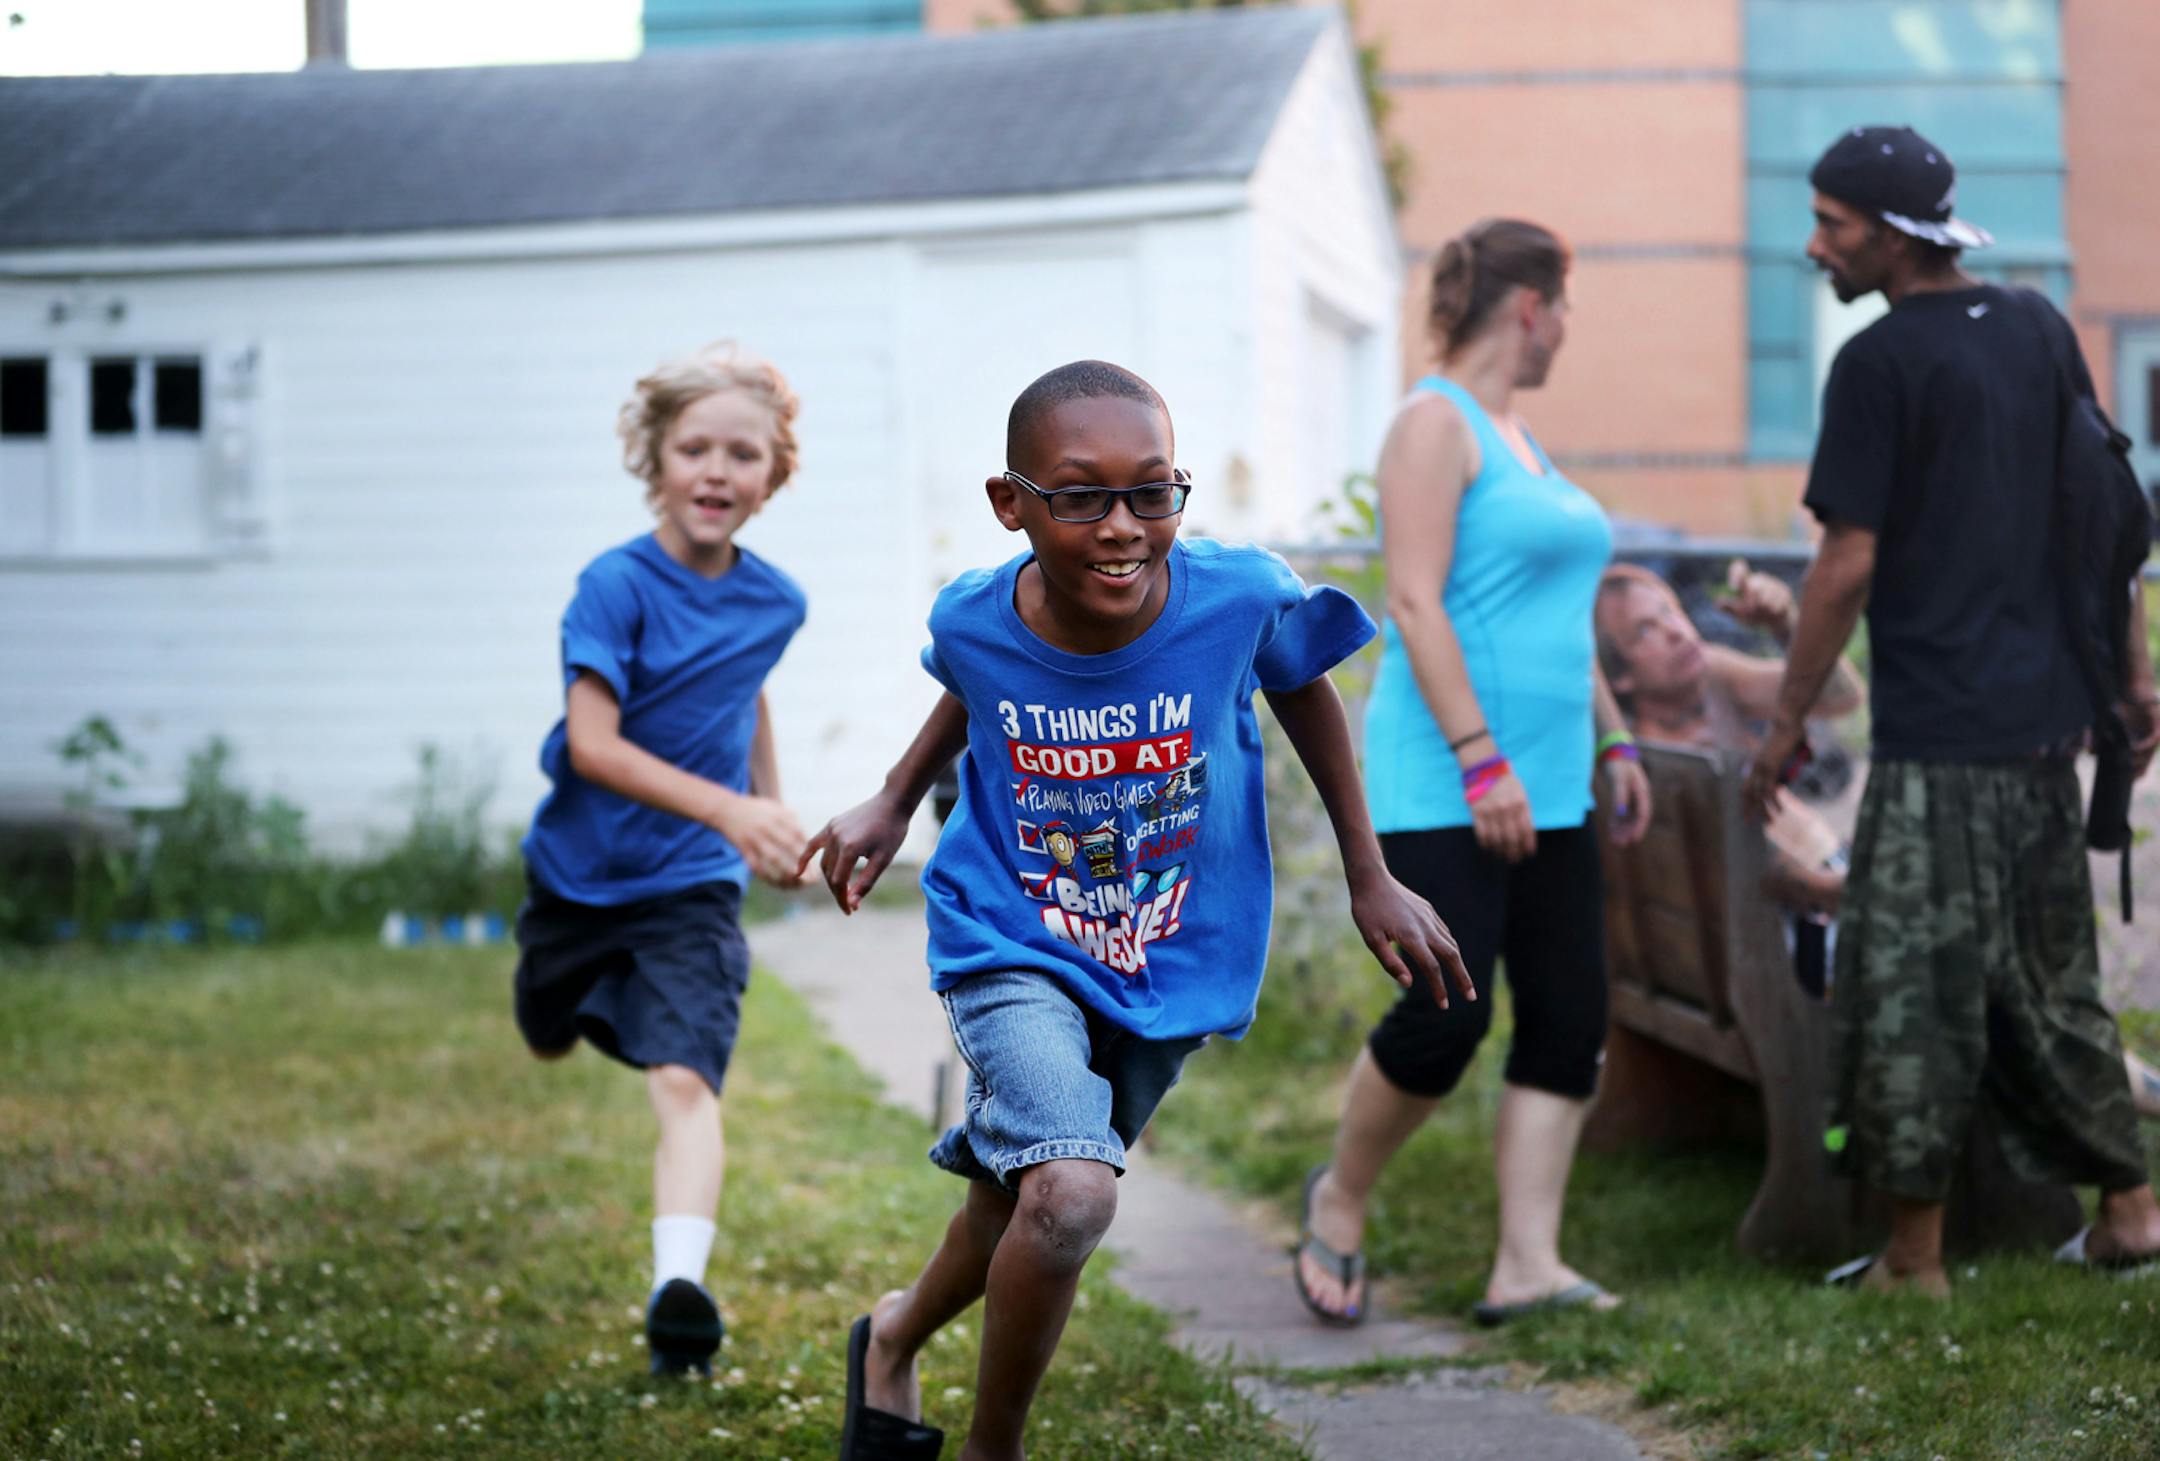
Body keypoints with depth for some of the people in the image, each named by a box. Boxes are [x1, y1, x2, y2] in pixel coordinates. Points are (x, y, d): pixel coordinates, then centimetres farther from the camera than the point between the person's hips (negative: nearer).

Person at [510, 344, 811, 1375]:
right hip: (579, 873, 0)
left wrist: (772, 805, 22)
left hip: (690, 887, 0)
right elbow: (591, 744, -25)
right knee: (551, 1041, 23)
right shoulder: (617, 585, -17)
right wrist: (725, 810, -35)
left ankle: (678, 1289, -33)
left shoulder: (774, 601, -3)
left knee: (684, 1078, -19)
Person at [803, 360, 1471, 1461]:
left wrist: (1369, 880, 6)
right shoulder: (975, 621, -19)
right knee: (1071, 1195, -26)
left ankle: (896, 1336, 51)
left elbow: (1303, 693, 1)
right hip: (1014, 948, -2)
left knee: (1025, 1202, 17)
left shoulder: (1242, 597, -22)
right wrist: (892, 804, 11)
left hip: (1171, 960, 2)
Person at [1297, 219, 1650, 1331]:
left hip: (1545, 788, 9)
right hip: (1444, 788, -9)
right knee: (1445, 1020, -11)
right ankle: (1339, 1202, 13)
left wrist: (1612, 741, 21)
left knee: (1570, 1022, 1)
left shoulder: (1518, 436, 20)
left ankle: (1526, 1266, 1)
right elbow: (1415, 604, -17)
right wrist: (1479, 760, -22)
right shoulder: (1436, 424, -8)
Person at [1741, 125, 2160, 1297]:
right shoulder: (2040, 330, 10)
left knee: (1911, 984, -1)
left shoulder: (1880, 364, -12)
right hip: (2046, 714, 8)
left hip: (1937, 731, -8)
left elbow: (1848, 567, -13)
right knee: (2046, 974, 19)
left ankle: (1913, 1254, 2)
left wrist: (1785, 725, -5)